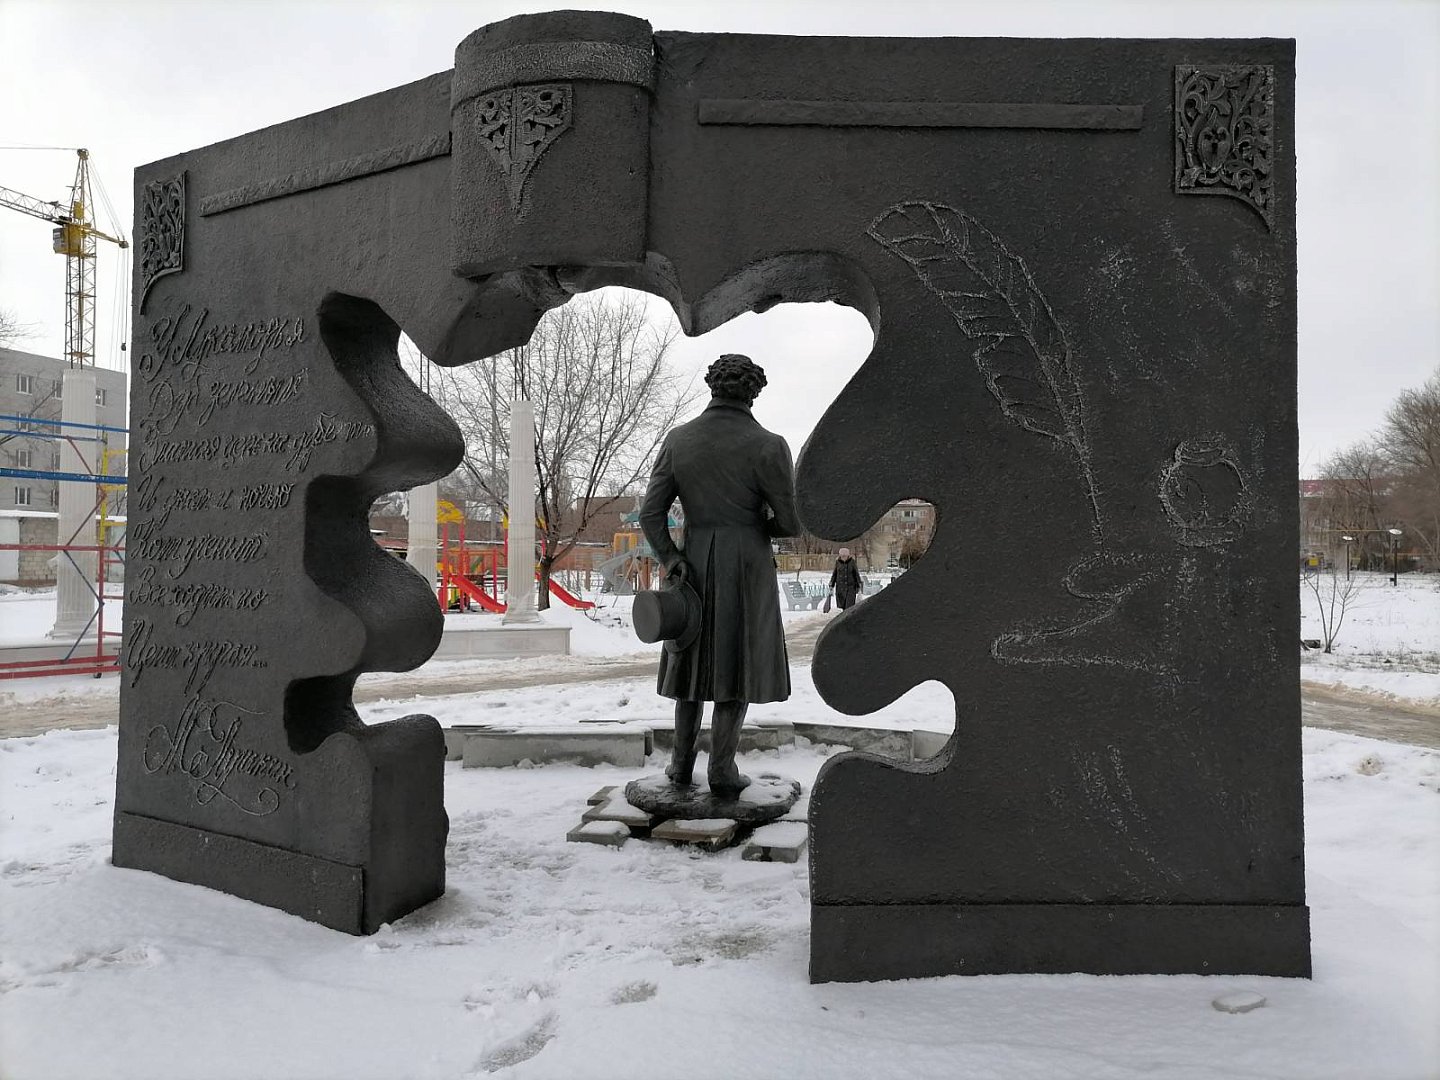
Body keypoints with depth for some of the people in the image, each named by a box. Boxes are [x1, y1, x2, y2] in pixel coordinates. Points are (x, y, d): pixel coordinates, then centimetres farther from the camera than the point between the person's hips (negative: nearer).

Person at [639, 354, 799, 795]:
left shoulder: (678, 439, 0)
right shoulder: (768, 446, -11)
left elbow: (650, 513, -5)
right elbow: (791, 523, -8)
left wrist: (670, 559, -6)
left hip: (693, 563, 4)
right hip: (748, 566, -3)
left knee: (693, 658, 17)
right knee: (739, 665, 7)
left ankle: (682, 763, 23)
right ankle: (722, 771, 10)